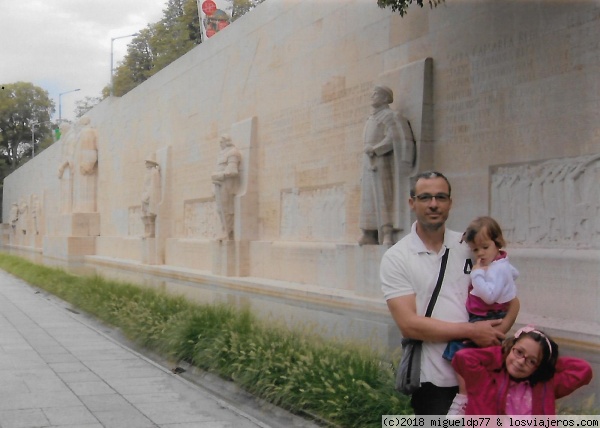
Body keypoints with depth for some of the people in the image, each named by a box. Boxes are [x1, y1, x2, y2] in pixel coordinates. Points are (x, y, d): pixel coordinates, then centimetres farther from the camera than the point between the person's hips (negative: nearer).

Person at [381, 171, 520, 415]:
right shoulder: (396, 258, -7)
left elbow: (510, 298, 7)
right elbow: (409, 324, -15)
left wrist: (497, 332, -13)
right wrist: (471, 331, -18)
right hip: (433, 380, -3)